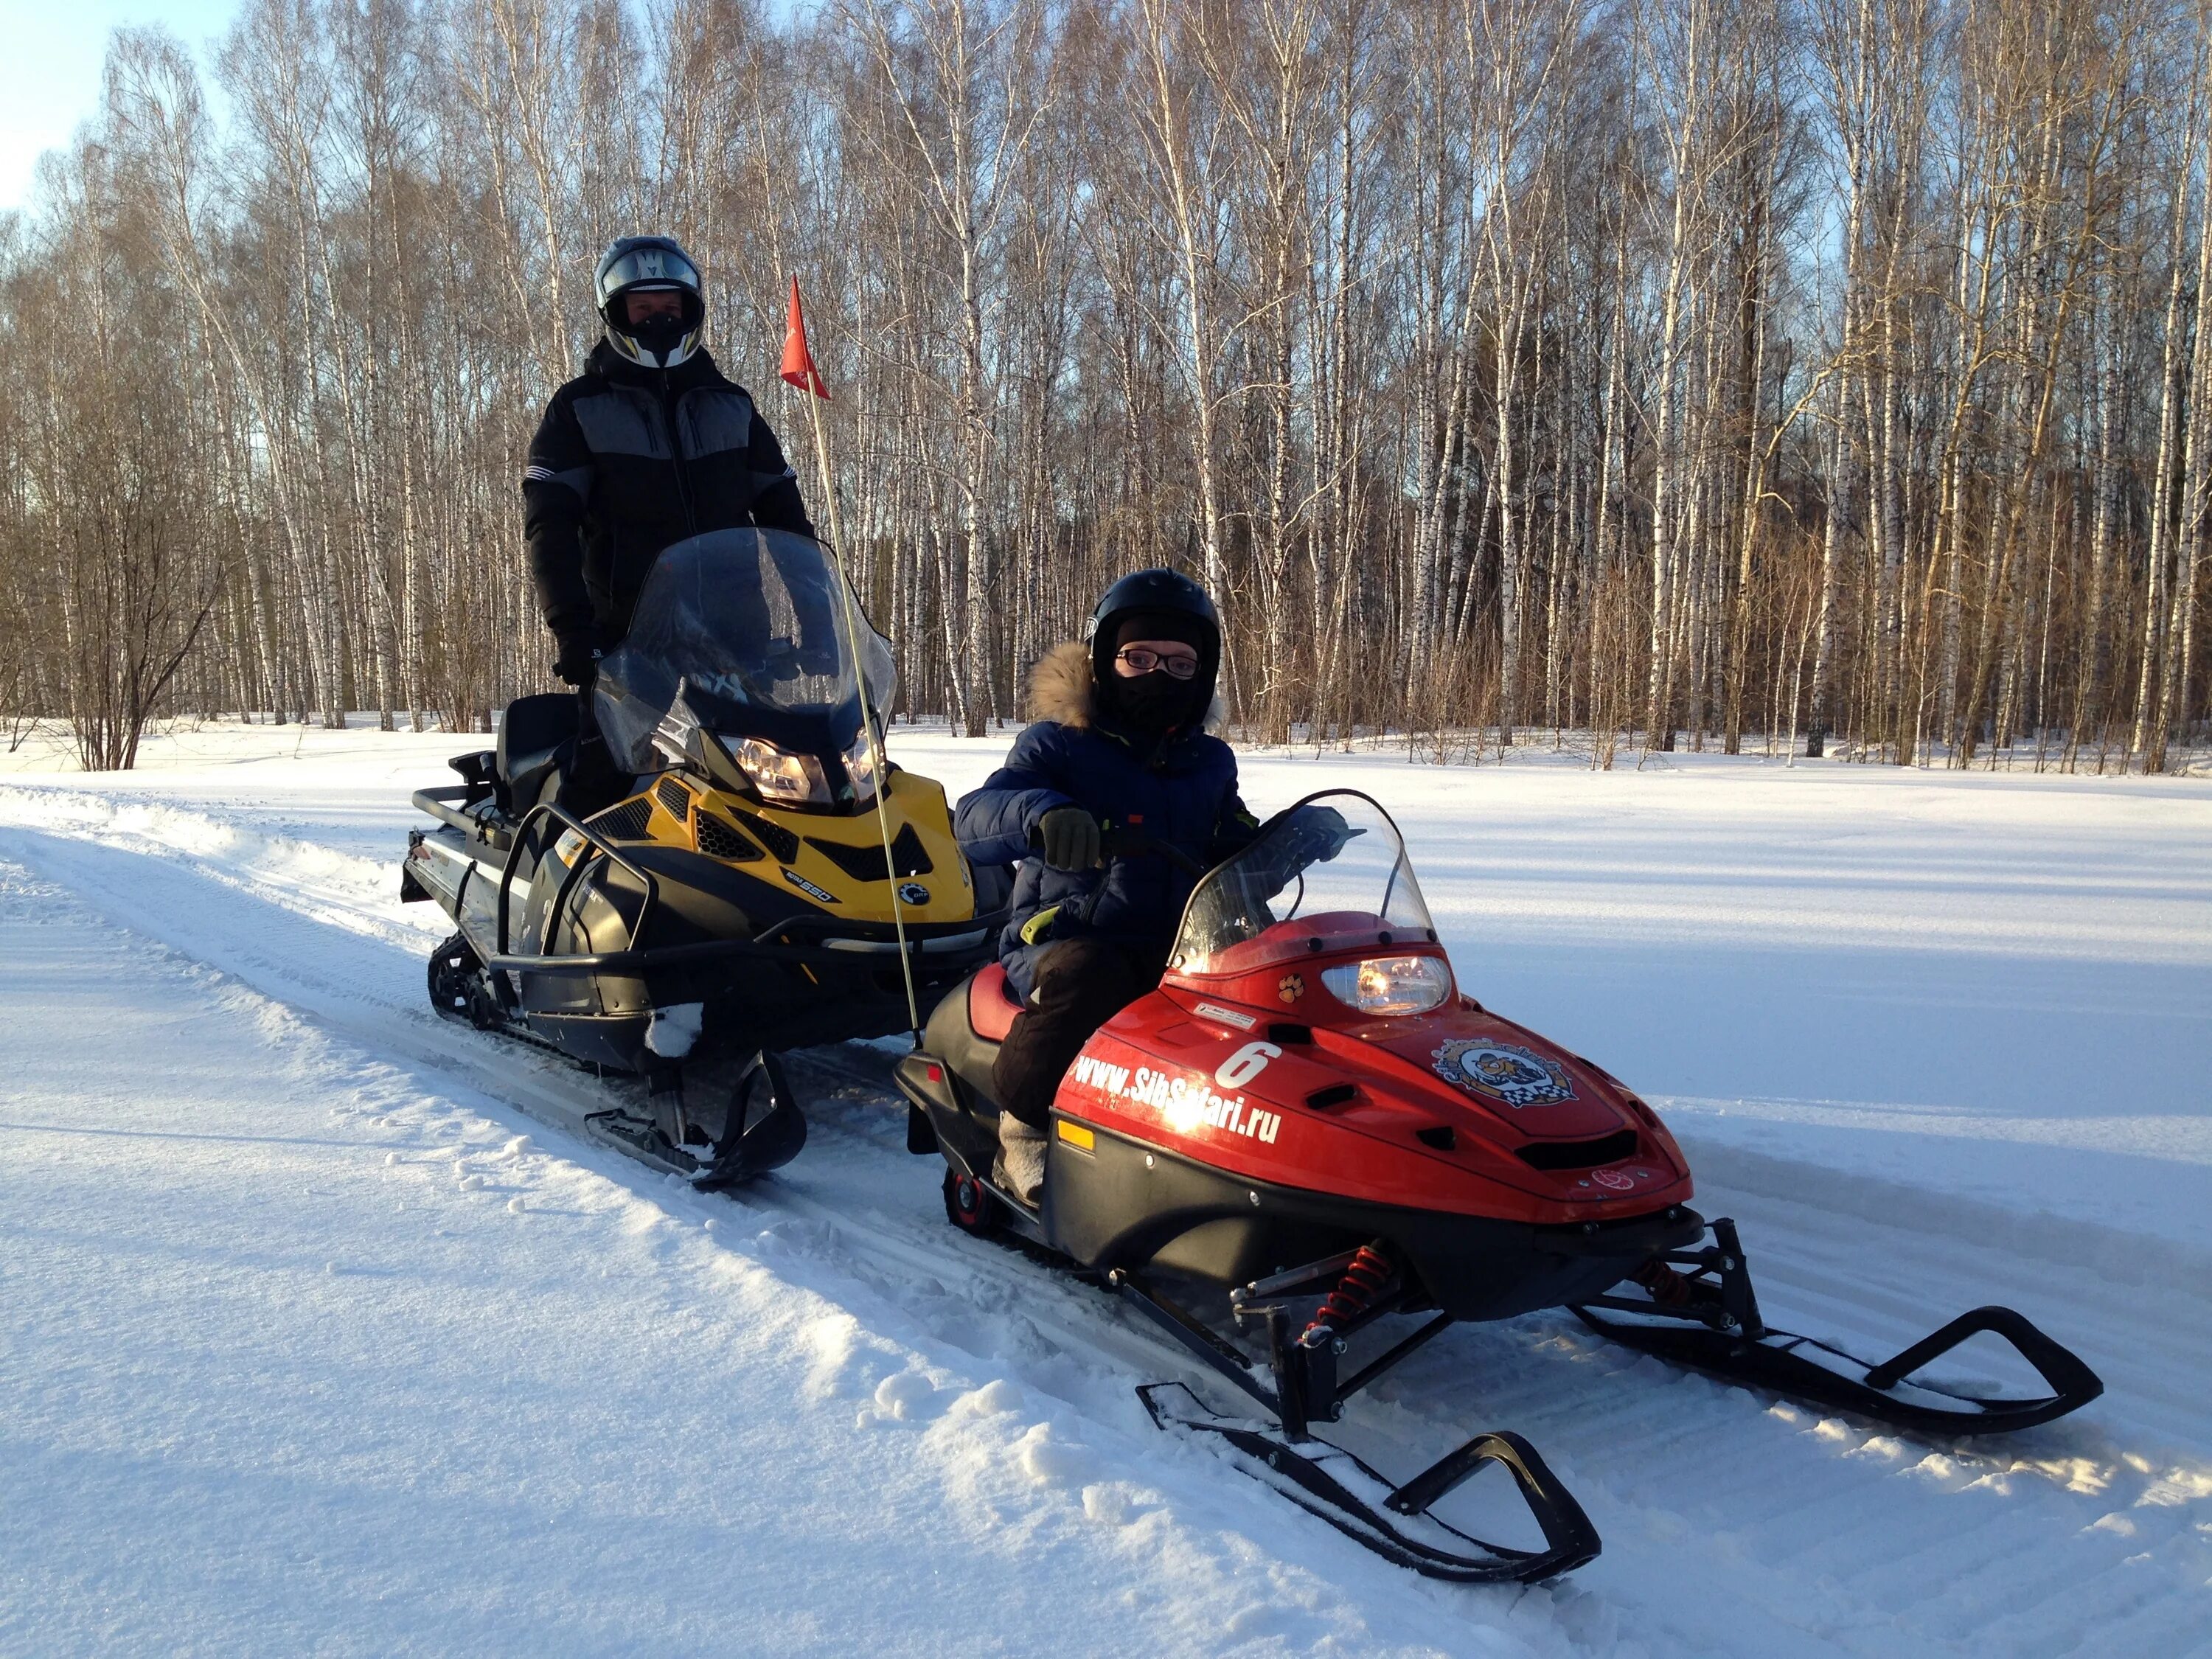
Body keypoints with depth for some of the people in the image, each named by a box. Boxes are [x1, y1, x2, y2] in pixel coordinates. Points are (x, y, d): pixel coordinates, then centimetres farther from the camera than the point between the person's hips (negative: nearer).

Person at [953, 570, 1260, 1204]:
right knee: (1087, 975, -38)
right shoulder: (1057, 745, -1)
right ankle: (1023, 1130, -17)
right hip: (1067, 941, -4)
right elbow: (972, 823, -15)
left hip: (1180, 952, 4)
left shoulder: (1210, 762, 16)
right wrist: (1040, 813, -38)